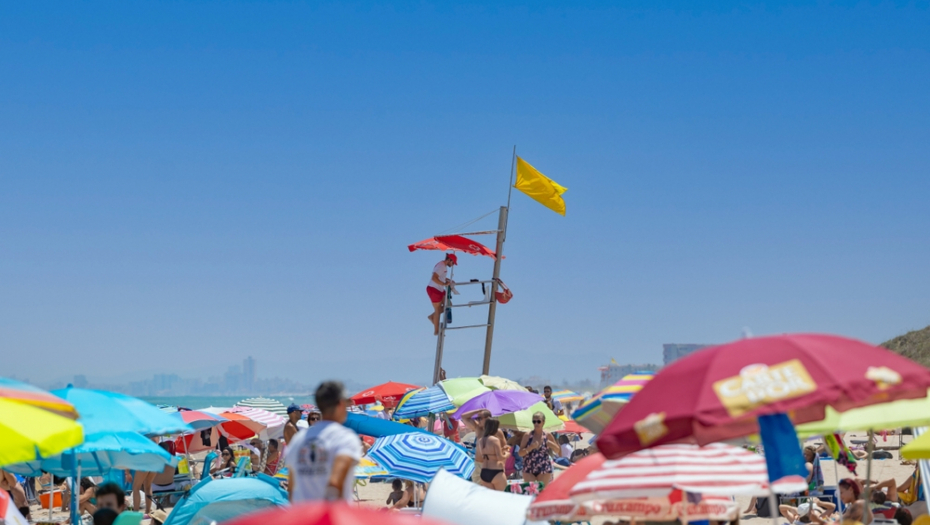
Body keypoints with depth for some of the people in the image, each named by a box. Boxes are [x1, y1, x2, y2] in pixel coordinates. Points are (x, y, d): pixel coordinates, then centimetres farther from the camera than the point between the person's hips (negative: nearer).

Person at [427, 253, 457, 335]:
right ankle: (436, 331, 11)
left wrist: (448, 280, 11)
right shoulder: (441, 266, -21)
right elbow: (434, 278, -31)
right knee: (438, 310, 0)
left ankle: (432, 316, 20)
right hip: (434, 290, -10)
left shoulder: (444, 266, 10)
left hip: (440, 290, 10)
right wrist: (444, 284, -30)